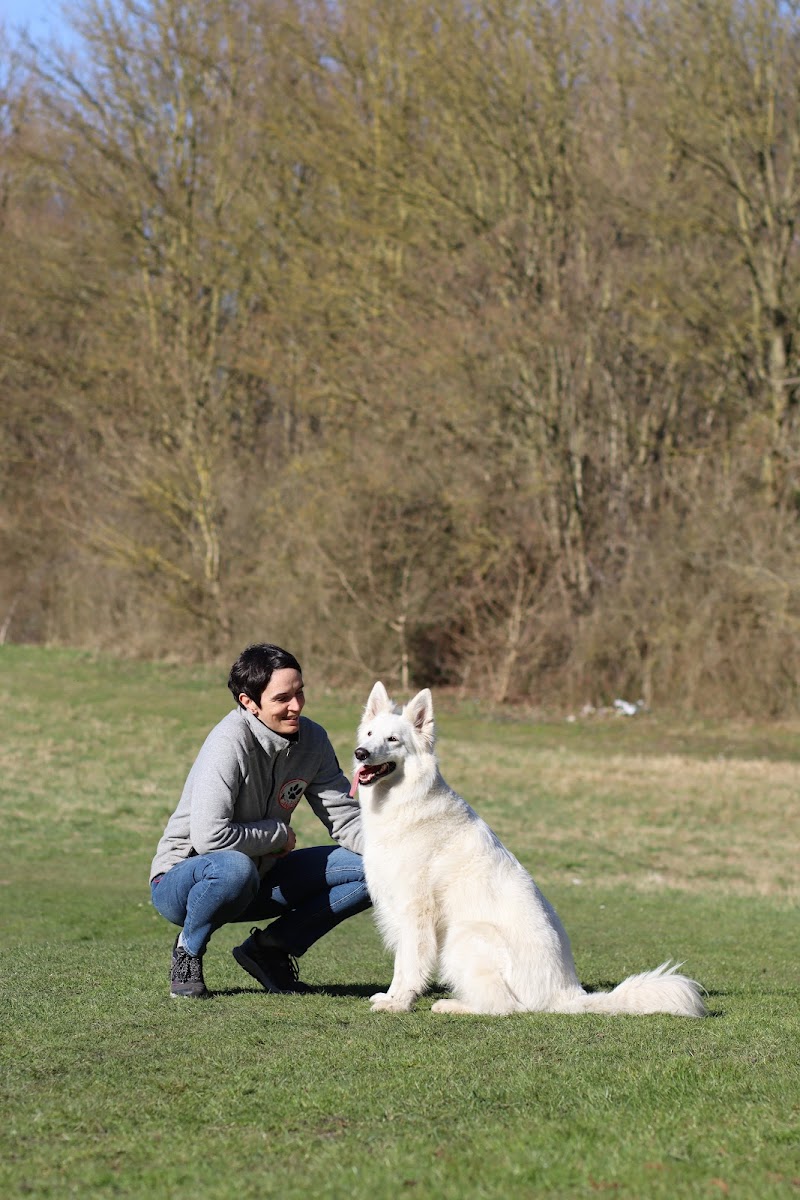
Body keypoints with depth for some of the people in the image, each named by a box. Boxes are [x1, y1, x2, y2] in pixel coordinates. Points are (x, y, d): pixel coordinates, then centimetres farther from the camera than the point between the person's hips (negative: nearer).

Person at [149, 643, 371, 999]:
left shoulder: (312, 739, -3)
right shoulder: (230, 743, -25)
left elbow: (344, 817, -1)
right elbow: (209, 836, -33)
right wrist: (279, 834, -18)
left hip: (260, 879, 7)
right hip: (181, 882, -7)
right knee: (235, 867, -42)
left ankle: (271, 947, 4)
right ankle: (189, 949, -10)